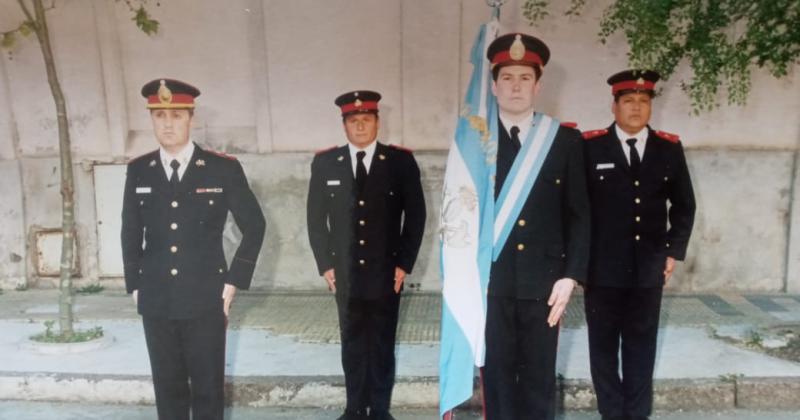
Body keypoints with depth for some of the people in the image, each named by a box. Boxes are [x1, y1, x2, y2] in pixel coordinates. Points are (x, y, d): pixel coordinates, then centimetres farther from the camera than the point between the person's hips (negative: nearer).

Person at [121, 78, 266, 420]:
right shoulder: (138, 171, 4)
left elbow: (254, 226, 1)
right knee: (168, 386, 14)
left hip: (206, 299, -3)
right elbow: (130, 232, 13)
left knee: (208, 388, 7)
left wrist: (235, 280, -3)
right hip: (155, 301, 3)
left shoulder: (224, 168, -5)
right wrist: (134, 285, 9)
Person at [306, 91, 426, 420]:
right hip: (345, 272, 1)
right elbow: (316, 218, 5)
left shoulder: (401, 161, -2)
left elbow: (415, 215, -1)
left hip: (386, 272, -1)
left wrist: (404, 263, -5)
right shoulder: (324, 163, 2)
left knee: (383, 346, 9)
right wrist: (325, 264, -1)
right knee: (352, 345, 12)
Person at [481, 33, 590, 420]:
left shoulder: (566, 140, 4)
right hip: (490, 281, 0)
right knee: (497, 373, 9)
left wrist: (570, 275, -5)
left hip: (543, 281, 1)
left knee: (540, 376, 9)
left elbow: (578, 214, 3)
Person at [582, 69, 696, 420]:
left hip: (649, 268, 2)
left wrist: (675, 250, 5)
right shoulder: (590, 146, -4)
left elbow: (683, 205, 12)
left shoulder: (670, 148, 5)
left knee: (641, 346, 13)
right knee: (604, 345, 9)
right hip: (602, 267, -2)